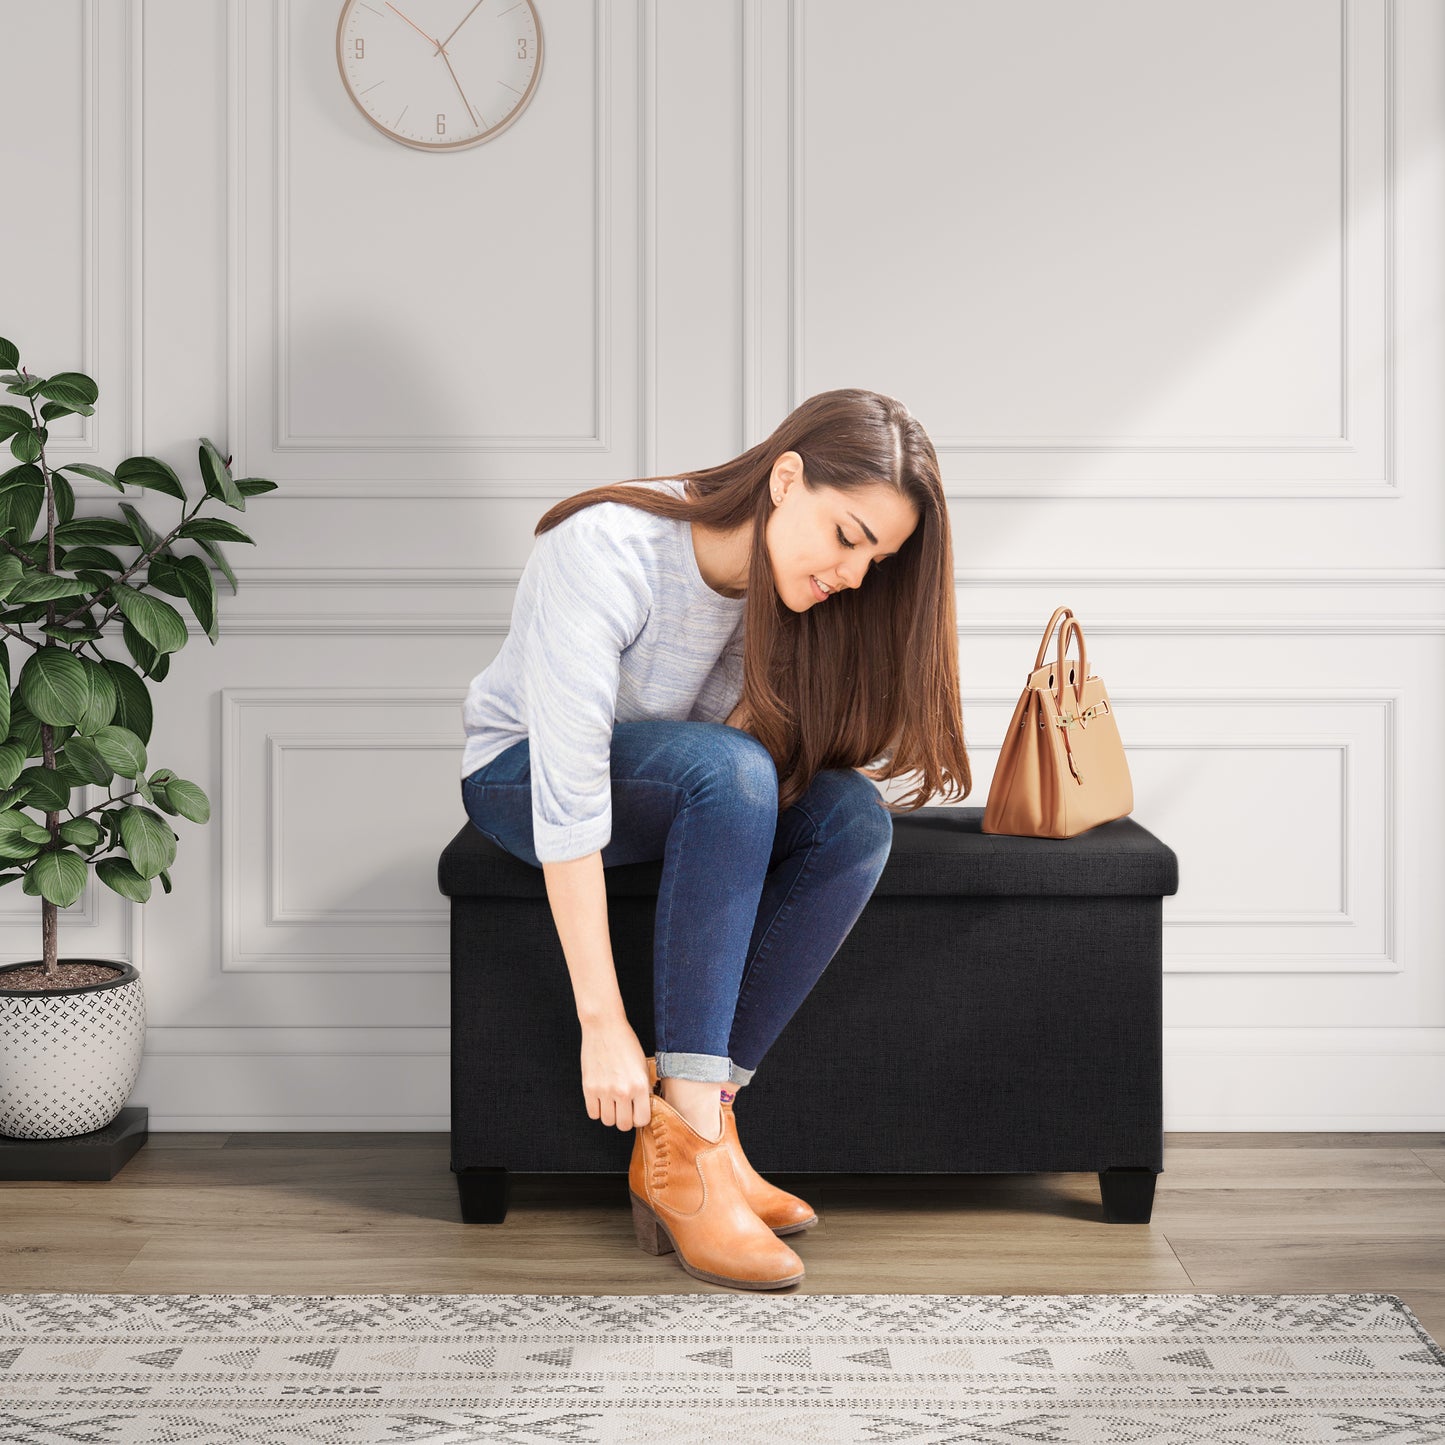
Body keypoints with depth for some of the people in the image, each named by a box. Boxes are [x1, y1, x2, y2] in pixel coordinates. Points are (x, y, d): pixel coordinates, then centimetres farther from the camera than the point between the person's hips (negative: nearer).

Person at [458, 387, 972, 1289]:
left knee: (855, 818, -24)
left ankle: (692, 1127, -22)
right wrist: (603, 1024, -39)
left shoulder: (785, 583, -10)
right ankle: (685, 1152, -34)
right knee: (730, 767, -35)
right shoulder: (609, 548, -31)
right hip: (520, 776, -6)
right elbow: (567, 788, -36)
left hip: (701, 799, 6)